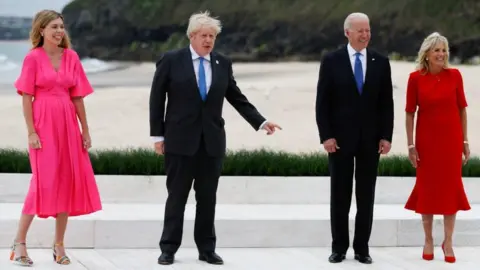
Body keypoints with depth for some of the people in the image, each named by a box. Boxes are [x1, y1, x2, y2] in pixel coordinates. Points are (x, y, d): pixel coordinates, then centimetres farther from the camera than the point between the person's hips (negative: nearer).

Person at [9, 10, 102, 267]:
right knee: (43, 181, -7)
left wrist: (85, 130, 7)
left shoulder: (71, 57, 7)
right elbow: (26, 98, -6)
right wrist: (31, 132, -12)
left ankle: (59, 245, 12)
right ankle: (19, 243, 3)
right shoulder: (33, 57, -4)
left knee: (67, 182, 4)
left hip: (68, 125, 5)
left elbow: (78, 97, 9)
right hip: (43, 125, -5)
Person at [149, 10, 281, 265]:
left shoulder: (223, 63, 7)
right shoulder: (171, 60, -3)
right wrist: (157, 135, -5)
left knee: (208, 197, 7)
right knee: (177, 195, 2)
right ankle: (169, 248, 10)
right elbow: (157, 99, -1)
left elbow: (237, 98, 9)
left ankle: (206, 249, 15)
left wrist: (261, 121, 0)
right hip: (180, 139, -3)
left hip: (212, 140, 3)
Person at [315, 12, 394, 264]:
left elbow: (386, 103, 5)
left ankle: (362, 248, 12)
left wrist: (386, 136, -3)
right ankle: (339, 247, 12)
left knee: (366, 195, 5)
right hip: (340, 137, -2)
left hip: (370, 139, 2)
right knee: (340, 195, 4)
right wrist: (326, 136, -10)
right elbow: (322, 102, -3)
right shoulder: (331, 61, -2)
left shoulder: (381, 62, 4)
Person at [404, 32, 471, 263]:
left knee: (450, 187, 3)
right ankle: (428, 240, 19)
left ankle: (448, 242, 14)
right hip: (426, 139, -1)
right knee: (427, 187, 6)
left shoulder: (454, 75, -2)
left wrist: (465, 141, 2)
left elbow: (462, 109, 3)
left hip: (451, 138, 1)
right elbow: (410, 113, -3)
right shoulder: (416, 78, -6)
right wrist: (411, 145, -6)